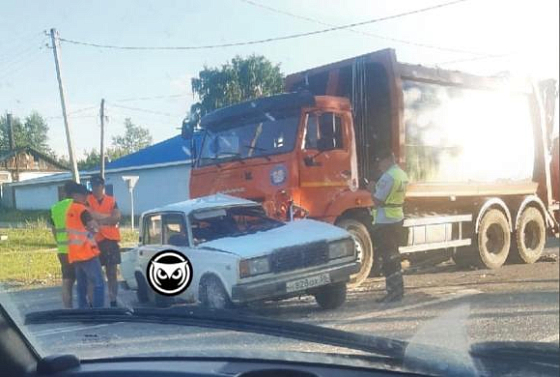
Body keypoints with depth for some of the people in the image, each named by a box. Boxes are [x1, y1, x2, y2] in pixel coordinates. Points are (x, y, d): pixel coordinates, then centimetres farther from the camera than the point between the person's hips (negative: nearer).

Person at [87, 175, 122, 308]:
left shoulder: (111, 200, 11)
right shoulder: (87, 200, 4)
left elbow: (117, 217, -2)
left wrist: (99, 219, -10)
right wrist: (109, 217, -10)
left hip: (110, 240, 3)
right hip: (93, 241, -3)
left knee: (112, 273, 6)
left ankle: (113, 302, 12)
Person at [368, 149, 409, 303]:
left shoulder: (388, 177, -19)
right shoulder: (402, 175, 12)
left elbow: (377, 200, -20)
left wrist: (372, 190, -2)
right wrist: (377, 189, 11)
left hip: (385, 222, -10)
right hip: (397, 219, 10)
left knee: (387, 258, -3)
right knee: (393, 256, 18)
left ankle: (393, 292, 0)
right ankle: (397, 289, 26)